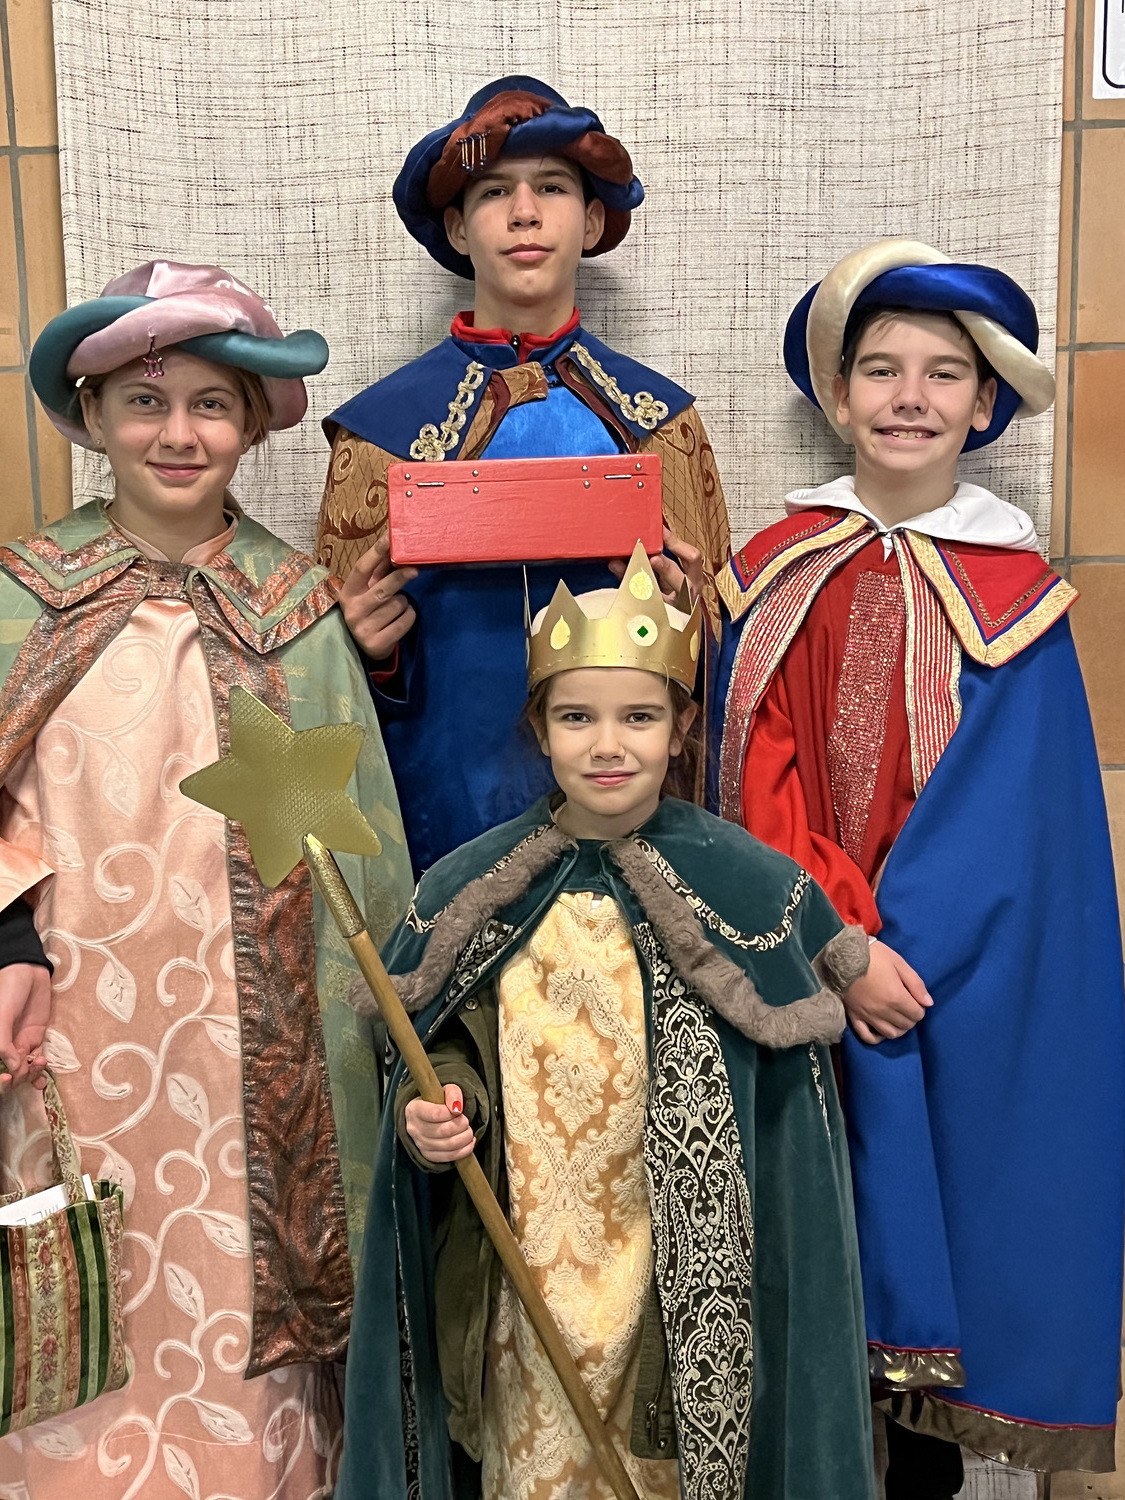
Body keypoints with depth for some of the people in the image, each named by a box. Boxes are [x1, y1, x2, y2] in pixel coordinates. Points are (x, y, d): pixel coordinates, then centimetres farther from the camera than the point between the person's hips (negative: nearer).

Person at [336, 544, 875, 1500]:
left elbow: (786, 1104, -2)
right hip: (526, 1271, 2)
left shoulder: (749, 890, -8)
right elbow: (447, 1046, 3)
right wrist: (433, 1112, -15)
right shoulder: (470, 891, -3)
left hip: (686, 1281, -1)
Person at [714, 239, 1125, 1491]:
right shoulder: (779, 574, 2)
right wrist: (841, 941, -14)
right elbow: (761, 778, -3)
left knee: (940, 1193, 7)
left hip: (954, 983, -1)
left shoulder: (1016, 589, -2)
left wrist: (898, 945, -17)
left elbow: (1004, 803, -7)